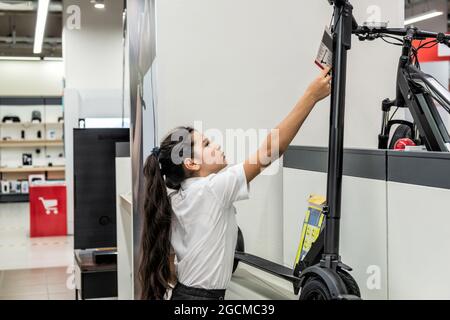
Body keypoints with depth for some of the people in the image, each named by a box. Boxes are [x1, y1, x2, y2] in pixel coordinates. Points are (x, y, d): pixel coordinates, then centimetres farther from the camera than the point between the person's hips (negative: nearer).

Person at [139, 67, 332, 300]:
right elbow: (271, 150, -22)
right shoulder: (211, 190, -19)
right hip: (203, 296, -9)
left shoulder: (176, 198, 6)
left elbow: (168, 261, 10)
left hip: (184, 293, 9)